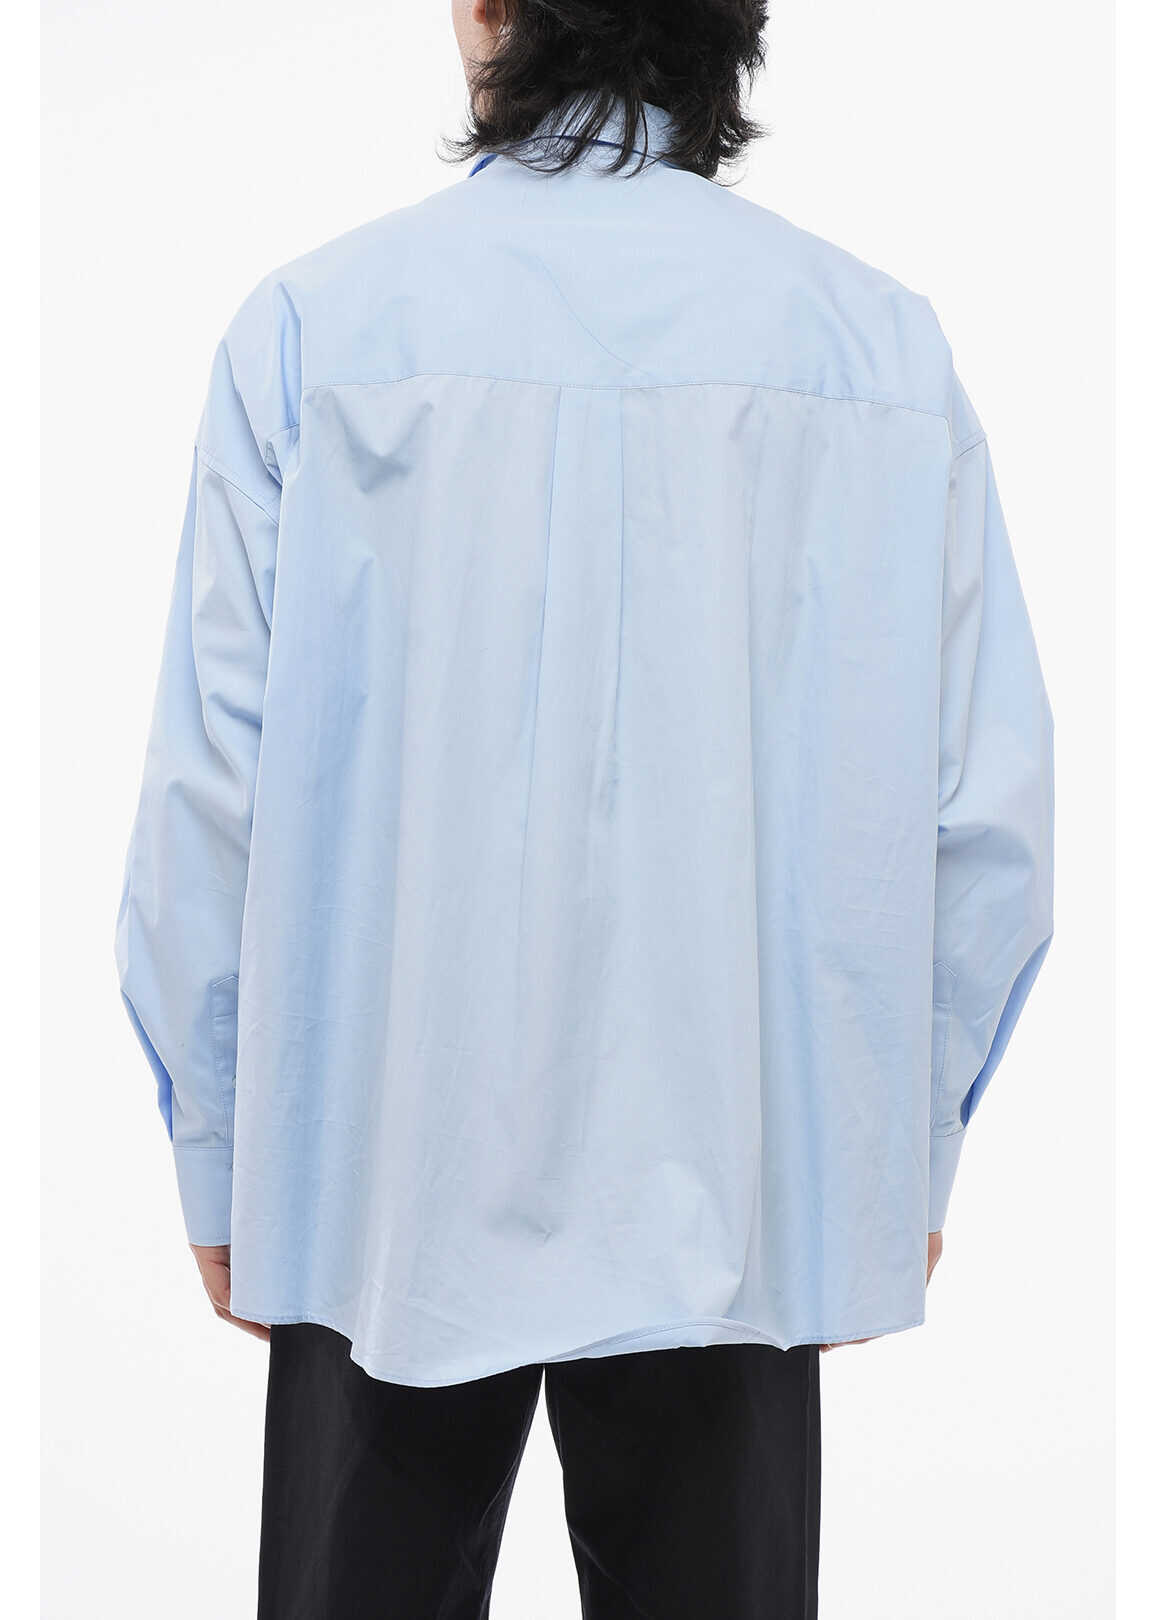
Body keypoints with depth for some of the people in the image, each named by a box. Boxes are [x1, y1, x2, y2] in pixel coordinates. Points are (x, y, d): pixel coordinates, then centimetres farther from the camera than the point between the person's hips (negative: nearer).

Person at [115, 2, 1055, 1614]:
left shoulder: (319, 324, -8)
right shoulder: (885, 346, -4)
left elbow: (216, 796, -8)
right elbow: (987, 813, -3)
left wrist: (220, 1163, 4)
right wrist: (910, 1153, 9)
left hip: (391, 1186, -1)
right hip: (746, 1194, 1)